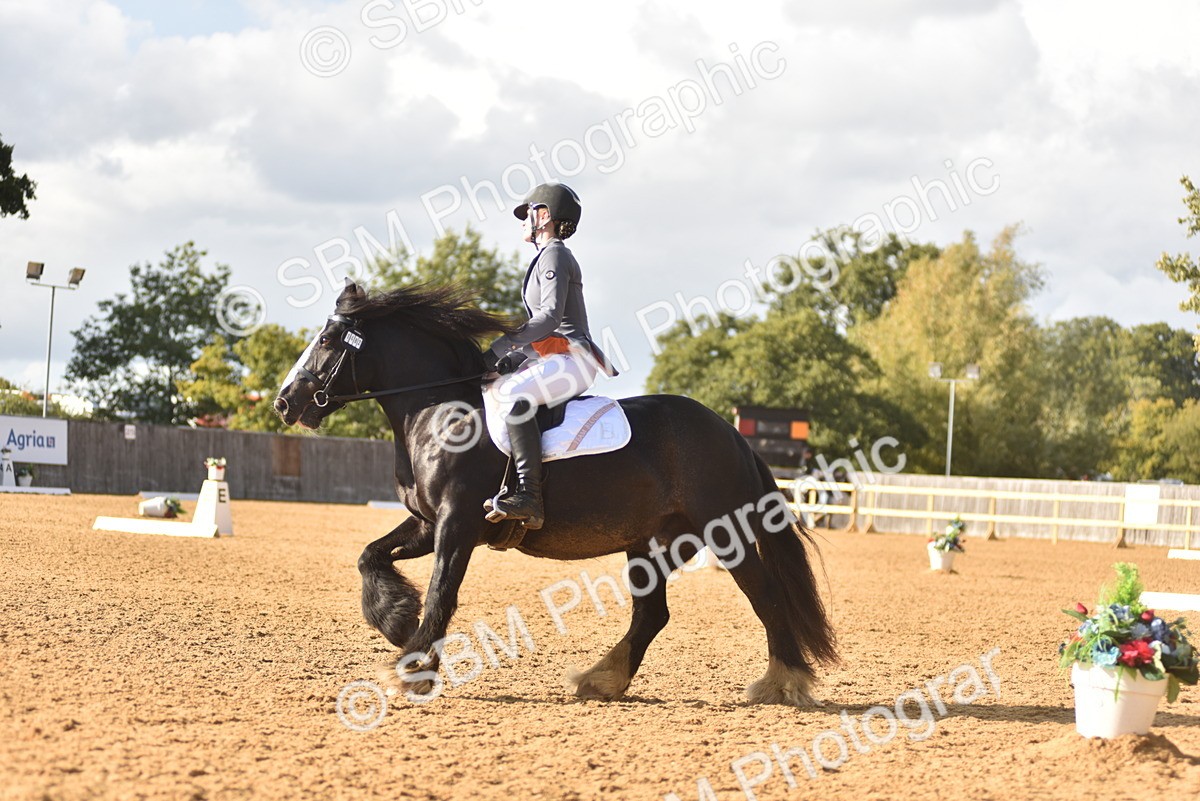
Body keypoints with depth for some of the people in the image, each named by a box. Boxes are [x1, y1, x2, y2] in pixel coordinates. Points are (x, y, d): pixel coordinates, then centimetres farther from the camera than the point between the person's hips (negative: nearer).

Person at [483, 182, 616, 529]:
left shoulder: (554, 254, -6)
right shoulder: (547, 257, 25)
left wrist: (501, 347, -24)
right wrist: (512, 357, 9)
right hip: (556, 360, 11)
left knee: (513, 393, -34)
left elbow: (550, 316, -20)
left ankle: (528, 497, -41)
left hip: (572, 358, -11)